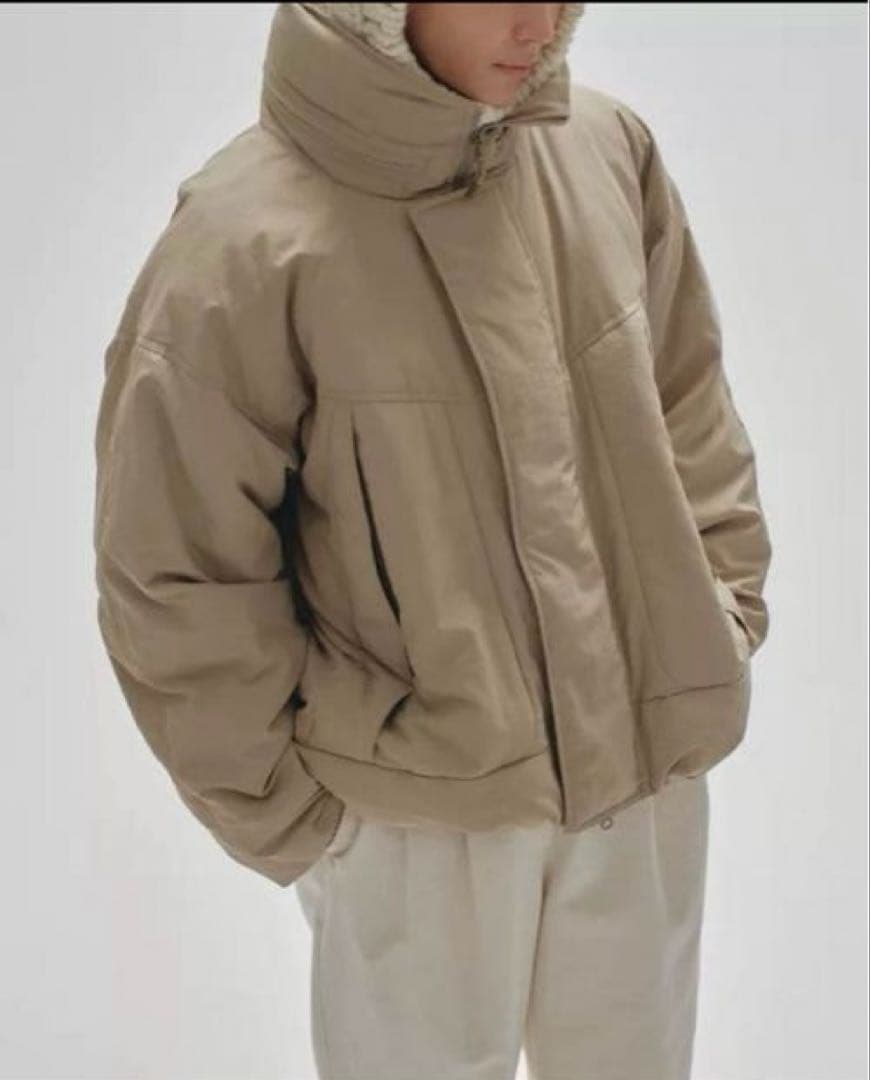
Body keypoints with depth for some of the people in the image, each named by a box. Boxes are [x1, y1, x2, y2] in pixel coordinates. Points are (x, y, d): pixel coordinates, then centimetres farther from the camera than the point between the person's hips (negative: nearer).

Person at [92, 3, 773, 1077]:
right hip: (422, 824, -4)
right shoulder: (247, 243, -20)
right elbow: (175, 582, -12)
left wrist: (726, 607, 7)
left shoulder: (608, 147, -5)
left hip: (653, 770, 5)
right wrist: (292, 817, -6)